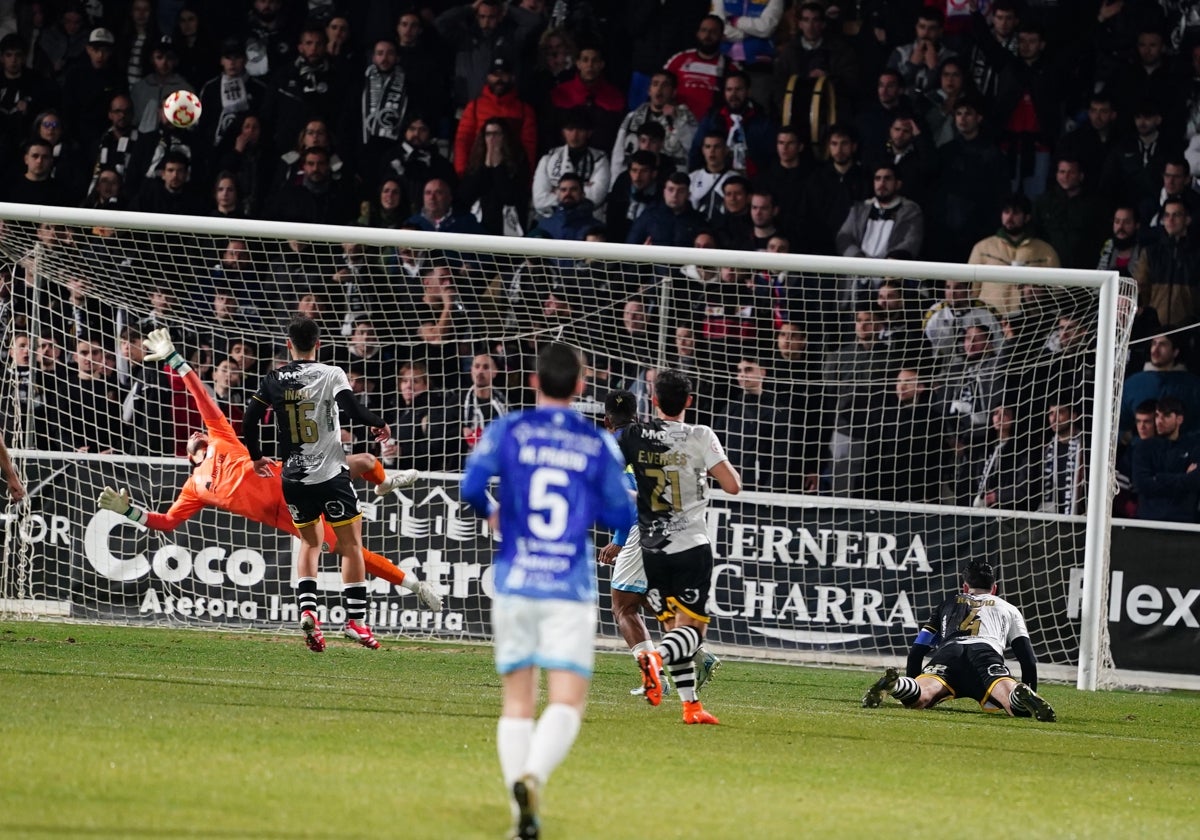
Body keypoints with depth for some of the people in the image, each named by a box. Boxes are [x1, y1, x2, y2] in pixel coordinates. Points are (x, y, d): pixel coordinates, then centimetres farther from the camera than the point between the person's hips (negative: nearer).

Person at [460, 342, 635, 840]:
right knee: (567, 702, -4)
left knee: (517, 702, 9)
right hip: (571, 591, -1)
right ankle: (532, 777, -32)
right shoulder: (599, 444, 2)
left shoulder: (507, 431, 1)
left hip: (514, 582, 1)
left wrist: (490, 513, 11)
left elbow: (471, 485, -11)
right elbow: (621, 517, 6)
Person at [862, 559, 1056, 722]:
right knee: (1012, 703, -24)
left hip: (948, 651, 1)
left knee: (921, 698, -23)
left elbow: (916, 651, 34)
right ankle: (1022, 698, -61)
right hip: (986, 652, -1)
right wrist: (1031, 695, 34)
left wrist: (912, 689, 43)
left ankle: (894, 684, -57)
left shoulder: (949, 603, 40)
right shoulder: (1009, 609, 37)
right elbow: (1028, 658, 26)